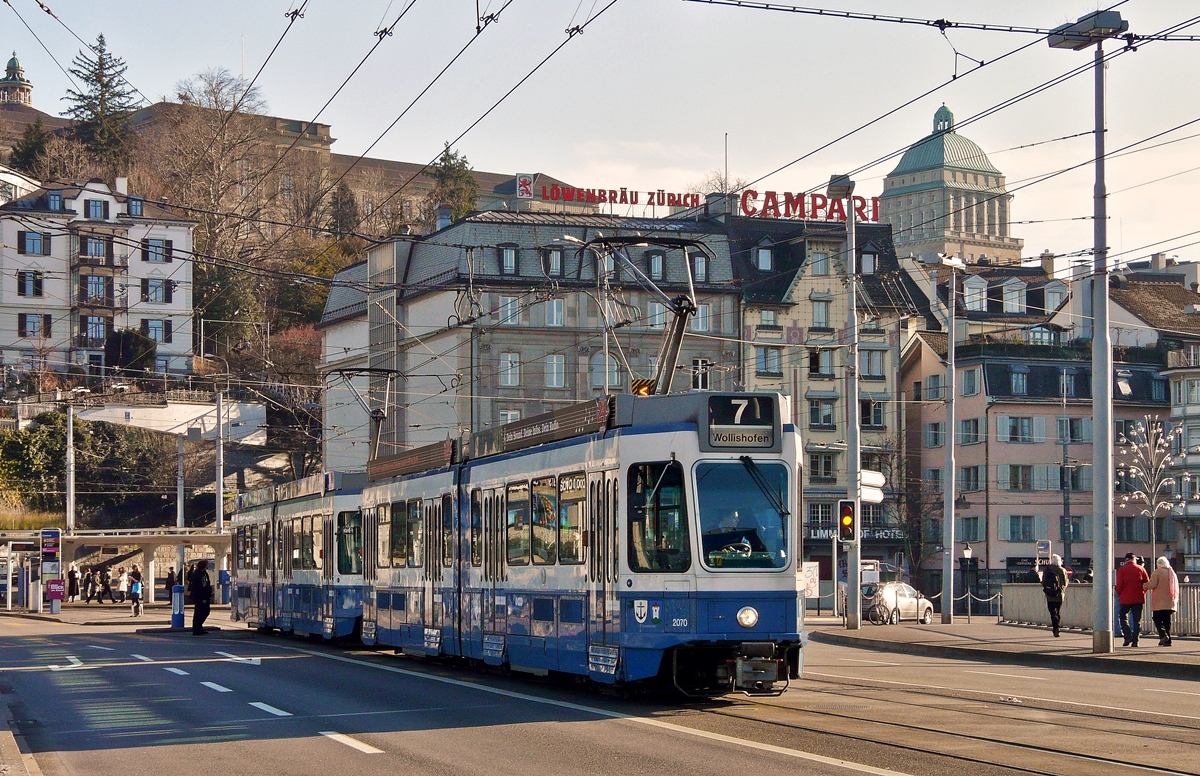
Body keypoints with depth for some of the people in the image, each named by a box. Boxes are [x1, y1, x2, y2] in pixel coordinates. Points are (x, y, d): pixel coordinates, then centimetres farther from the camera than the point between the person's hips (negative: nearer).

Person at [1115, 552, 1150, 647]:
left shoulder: (1122, 570, -3)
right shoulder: (1141, 569, 3)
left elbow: (1119, 584, -8)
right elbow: (1147, 583, 3)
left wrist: (1119, 594, 7)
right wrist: (1142, 593, 15)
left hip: (1125, 599, -2)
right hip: (1138, 599, 2)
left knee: (1123, 617, 11)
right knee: (1137, 619, 6)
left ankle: (1128, 636, -5)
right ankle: (1135, 640, 1)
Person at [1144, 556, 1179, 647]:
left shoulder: (1157, 572, -7)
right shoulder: (1172, 573, 15)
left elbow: (1152, 585, -14)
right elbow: (1176, 587, 20)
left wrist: (1143, 585, 2)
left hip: (1159, 602, -6)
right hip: (1170, 602, 6)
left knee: (1157, 619, -2)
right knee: (1167, 621, 9)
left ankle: (1163, 635, -22)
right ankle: (1168, 641, 5)